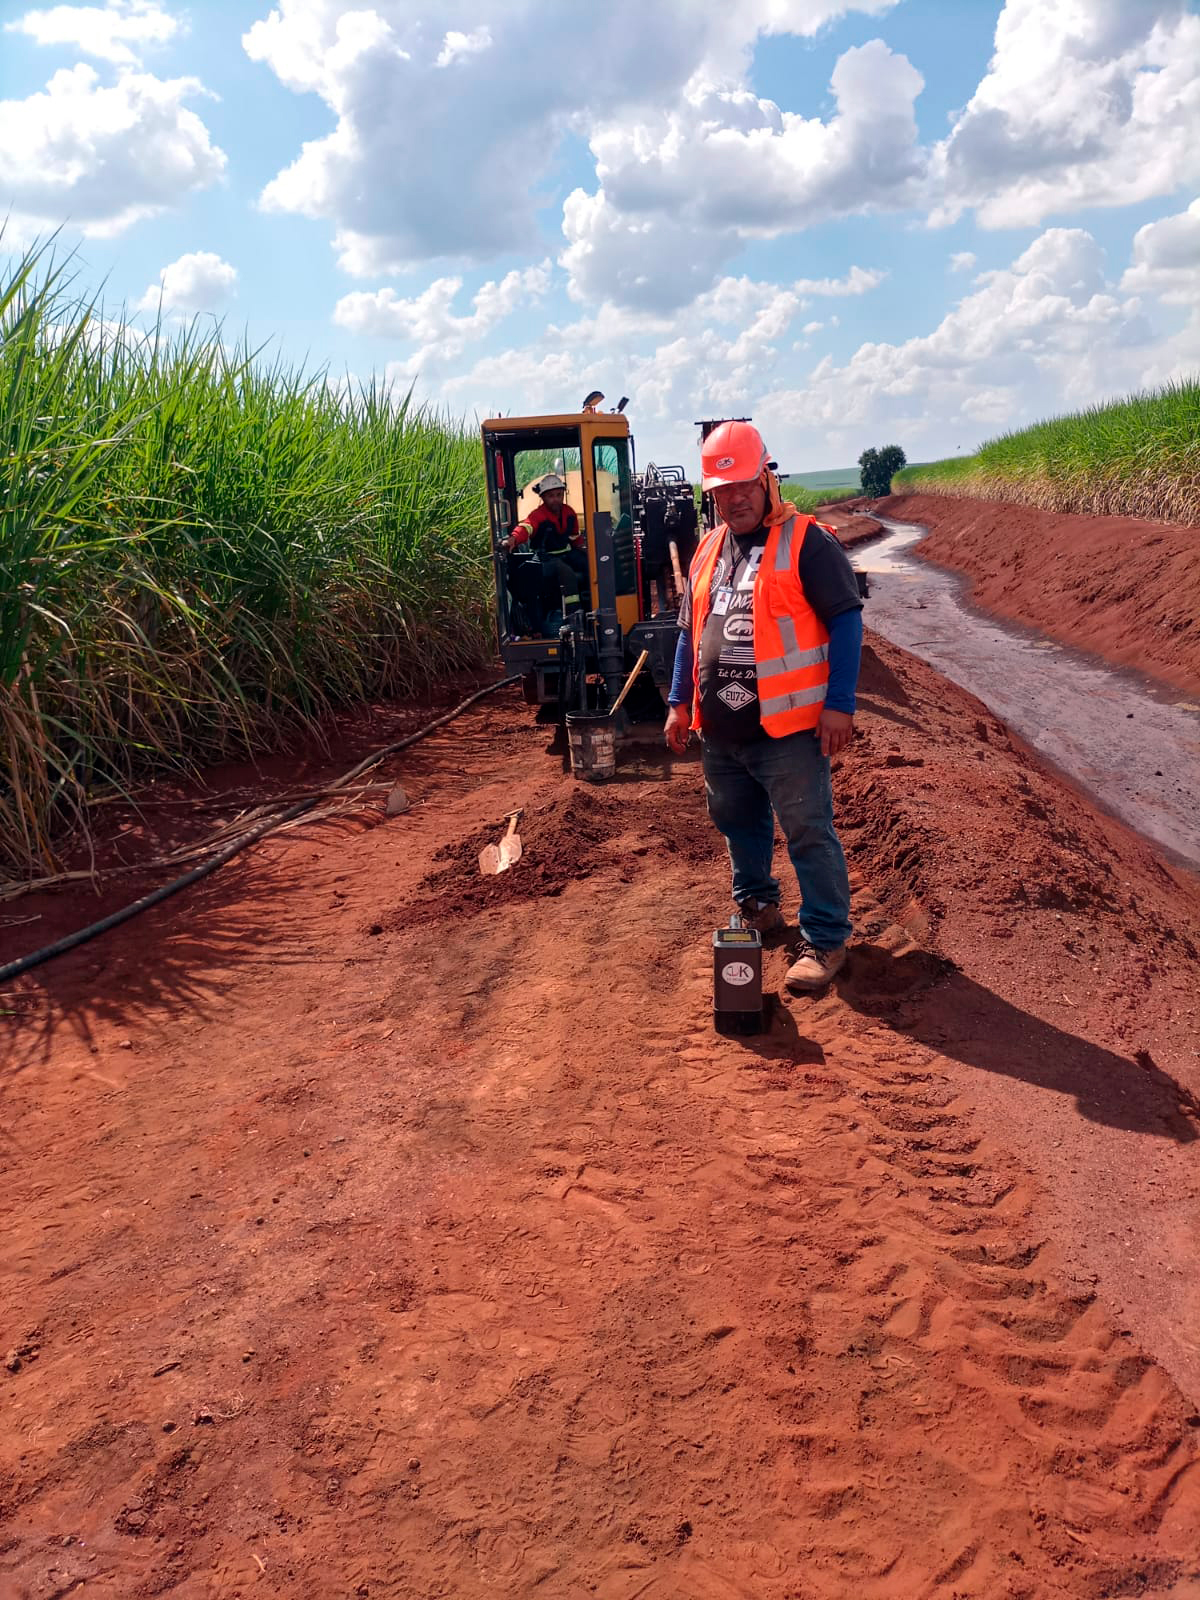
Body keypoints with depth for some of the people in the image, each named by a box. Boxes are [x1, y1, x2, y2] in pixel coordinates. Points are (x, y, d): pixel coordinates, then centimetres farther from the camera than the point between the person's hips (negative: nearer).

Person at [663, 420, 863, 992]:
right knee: (738, 825, 21)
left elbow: (846, 621, -11)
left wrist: (840, 704, -16)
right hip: (720, 731, 7)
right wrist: (680, 702, 15)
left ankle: (826, 940, 9)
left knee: (810, 836, -1)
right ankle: (757, 906, 41)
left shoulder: (806, 542, -8)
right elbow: (690, 631, 20)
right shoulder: (708, 550, 13)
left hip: (787, 730, -7)